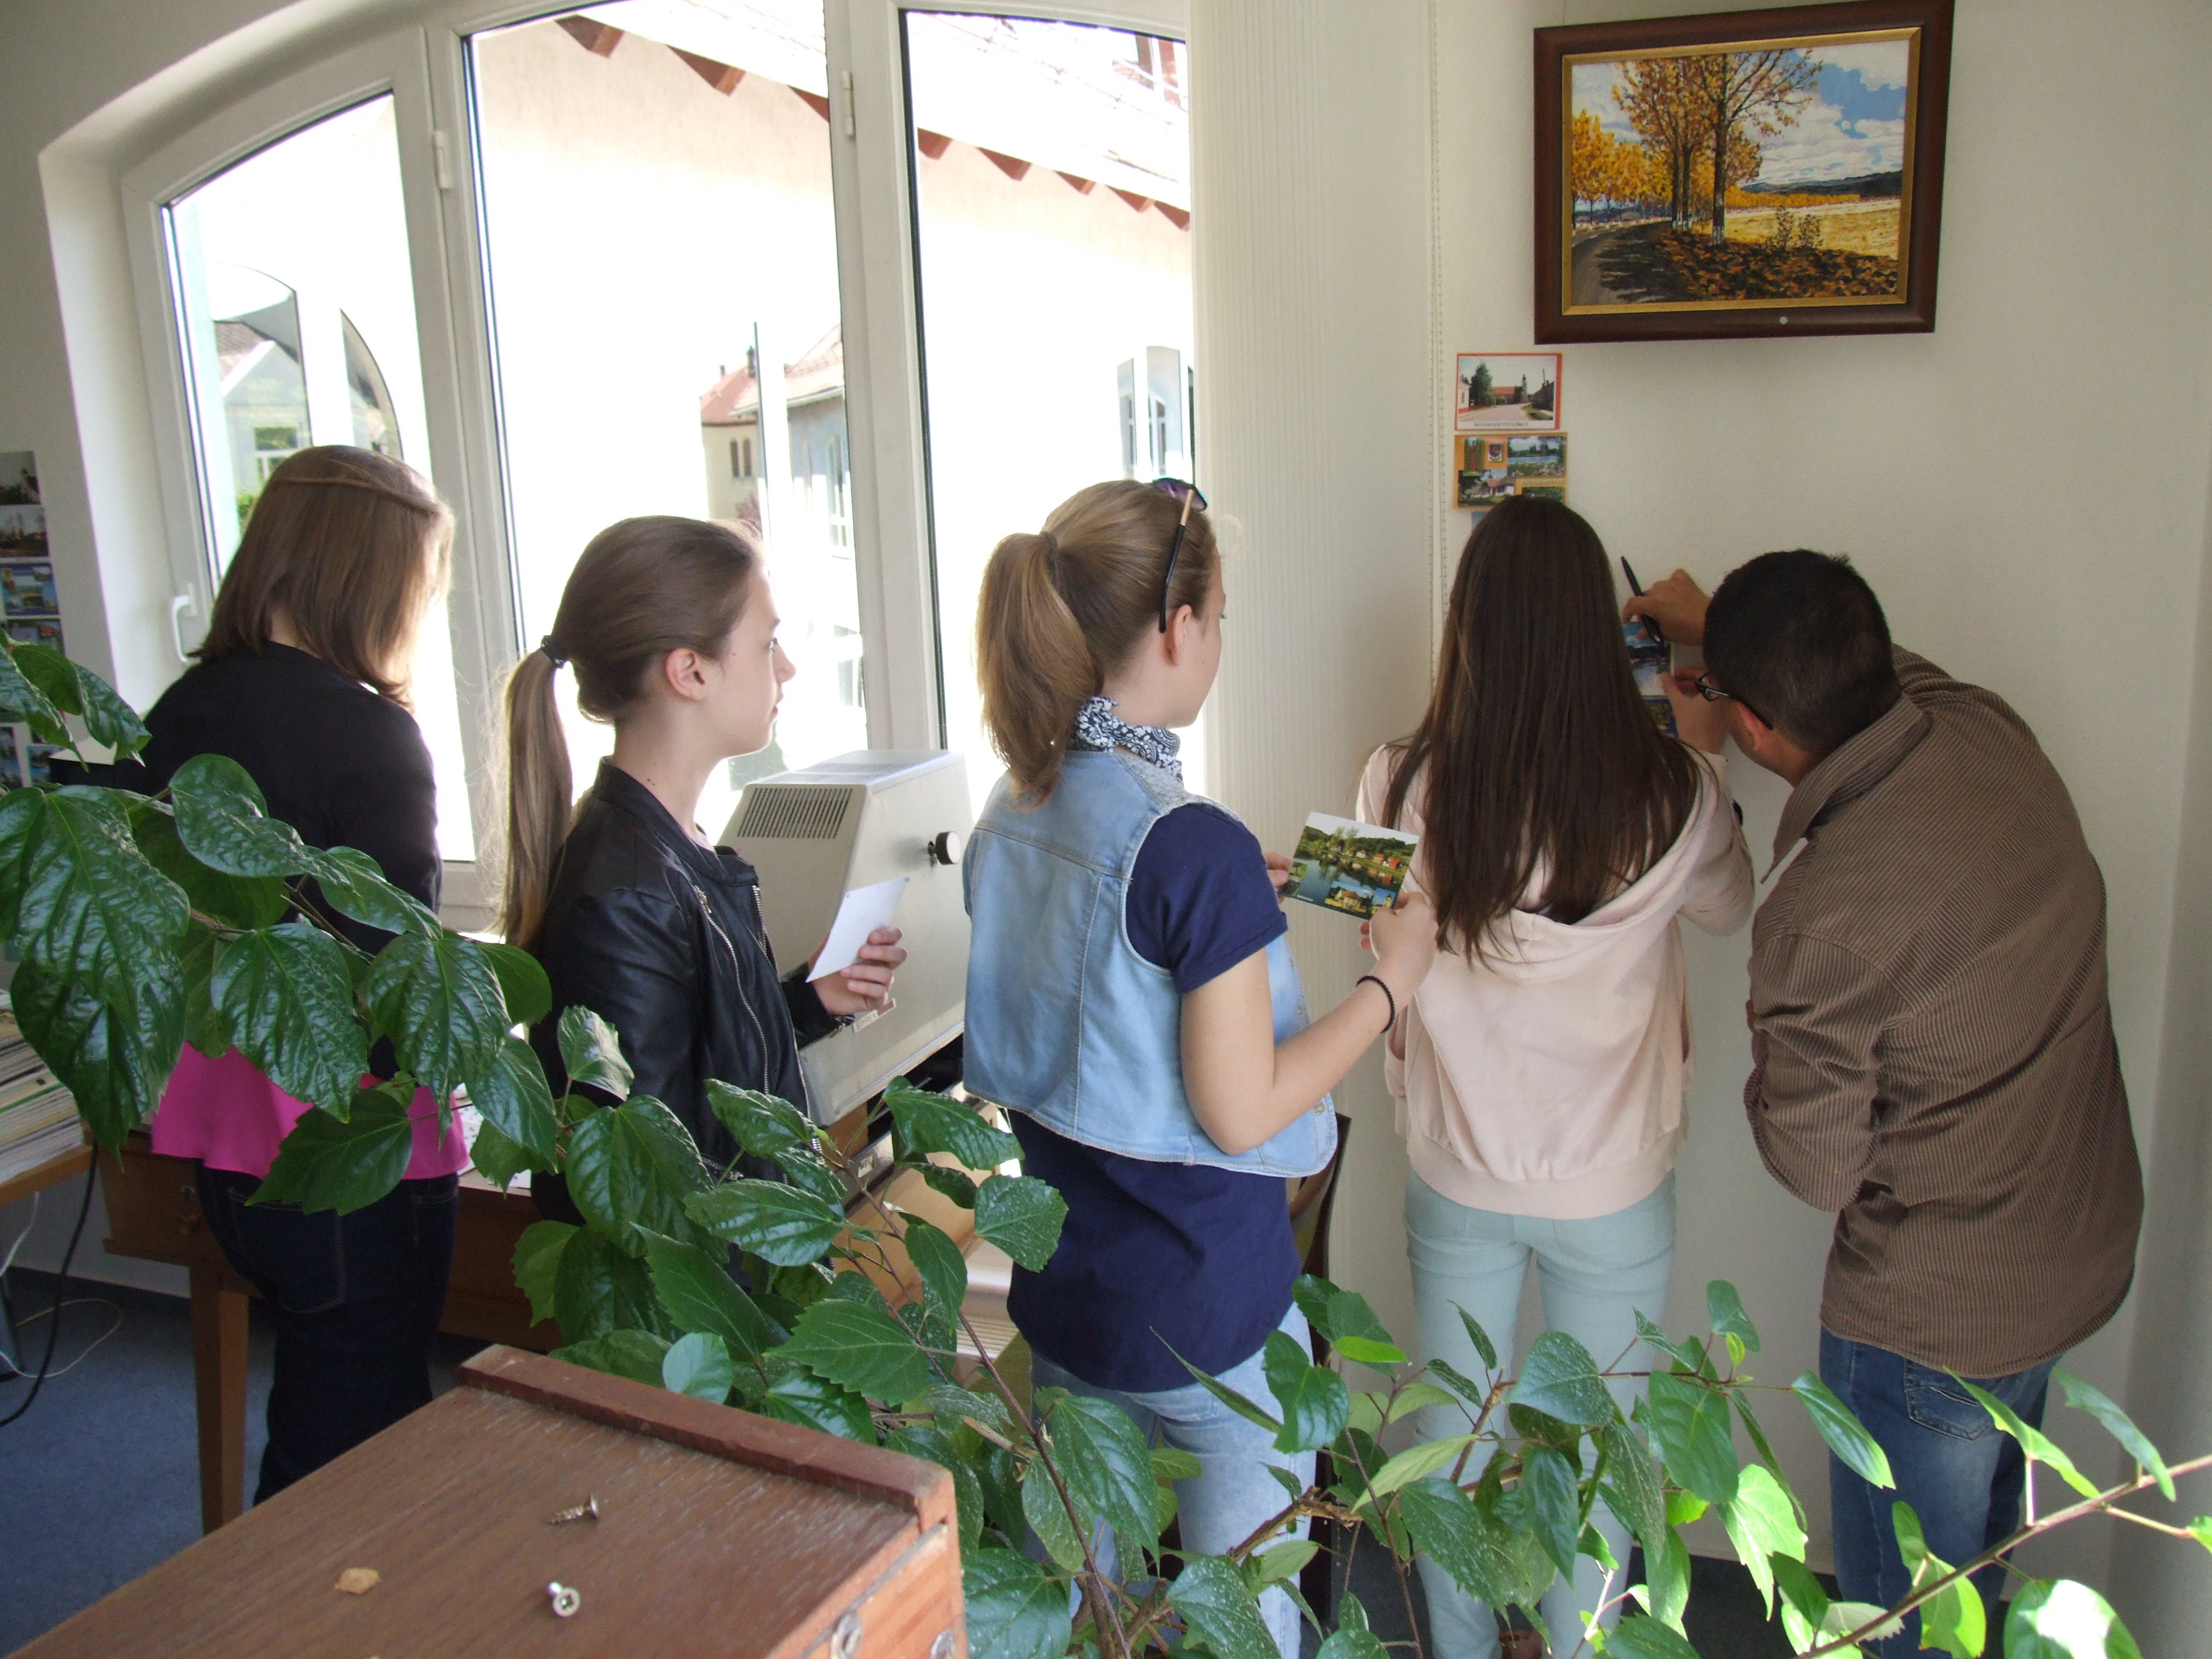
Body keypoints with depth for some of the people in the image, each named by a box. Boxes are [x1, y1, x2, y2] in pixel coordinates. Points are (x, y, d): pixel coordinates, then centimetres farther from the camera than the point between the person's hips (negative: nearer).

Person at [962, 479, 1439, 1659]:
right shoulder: (1196, 846, -25)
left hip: (1061, 1296, 7)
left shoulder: (1011, 815, -1)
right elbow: (1240, 1113, -20)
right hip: (1205, 1316, -7)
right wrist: (1391, 981, -10)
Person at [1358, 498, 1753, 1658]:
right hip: (1613, 1187, -1)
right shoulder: (1667, 797, -19)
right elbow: (1728, 908, 3)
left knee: (1455, 1438, 22)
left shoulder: (1401, 787, -19)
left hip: (1454, 1178, 1)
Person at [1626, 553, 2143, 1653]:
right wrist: (1715, 624, 24)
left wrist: (1765, 1036, -3)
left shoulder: (1820, 920, -34)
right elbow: (1890, 674, 14)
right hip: (2087, 1250, 8)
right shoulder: (1991, 732, -13)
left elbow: (1817, 1169, -19)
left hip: (1937, 1315, -8)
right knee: (1984, 1553, 32)